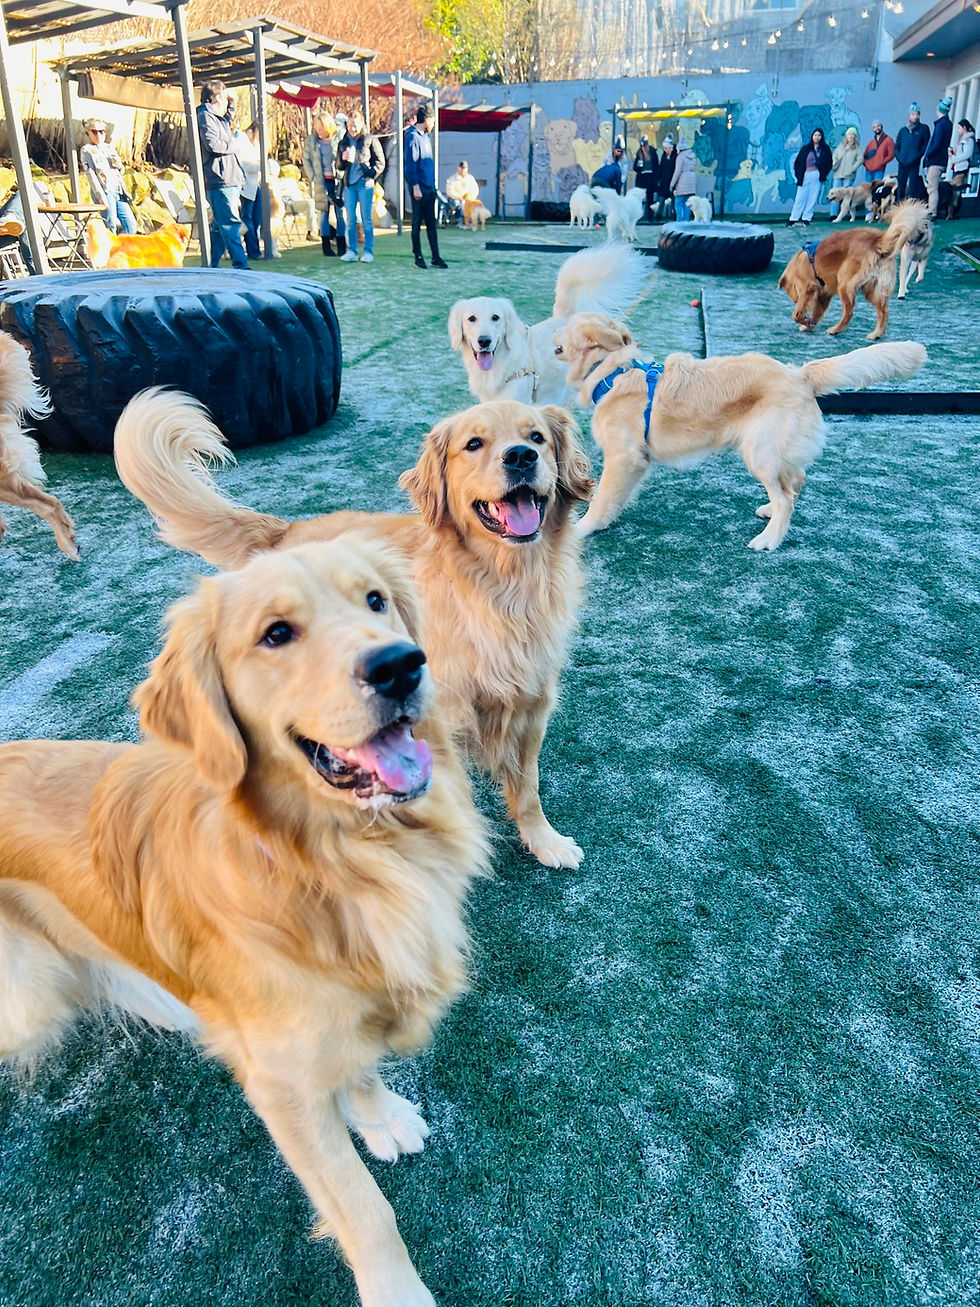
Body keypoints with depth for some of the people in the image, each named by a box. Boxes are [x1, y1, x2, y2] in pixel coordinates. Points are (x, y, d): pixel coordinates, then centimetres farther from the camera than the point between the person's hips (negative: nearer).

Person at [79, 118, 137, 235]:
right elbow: (90, 174, -5)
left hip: (118, 191, 6)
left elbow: (121, 172, 26)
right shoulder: (86, 150, 6)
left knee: (131, 225, -2)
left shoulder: (109, 148, 23)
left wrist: (119, 167, 1)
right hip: (105, 192, -6)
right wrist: (101, 196, -17)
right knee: (110, 227, -12)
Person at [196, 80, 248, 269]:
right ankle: (240, 265, -19)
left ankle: (212, 265, 16)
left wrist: (231, 104, 33)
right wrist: (234, 144, -6)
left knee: (220, 224, 12)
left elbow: (229, 121, 49)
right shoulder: (205, 116, -6)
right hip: (221, 180, -10)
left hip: (229, 180, 10)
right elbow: (212, 144, -20)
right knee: (231, 223, -15)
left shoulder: (218, 117, 25)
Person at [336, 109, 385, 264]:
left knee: (366, 219, -4)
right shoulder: (343, 143, 14)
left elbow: (380, 162, 3)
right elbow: (338, 166, 16)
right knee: (350, 220, 3)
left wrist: (370, 175, -9)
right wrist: (342, 159, -6)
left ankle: (368, 252, -1)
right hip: (349, 184, 4)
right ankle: (351, 251, 7)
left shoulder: (371, 140, 3)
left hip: (365, 184, -4)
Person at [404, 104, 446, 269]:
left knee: (431, 223, 7)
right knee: (417, 223, -1)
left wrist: (433, 185, 16)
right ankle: (418, 257, 5)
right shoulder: (413, 136, -8)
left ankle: (435, 257, 9)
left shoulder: (425, 136, 18)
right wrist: (415, 186, -19)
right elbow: (410, 163, -14)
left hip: (430, 187, 8)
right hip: (419, 187, -8)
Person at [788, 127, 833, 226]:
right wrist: (798, 175, -3)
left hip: (817, 176, 1)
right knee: (800, 198, -3)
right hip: (805, 176, -1)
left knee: (813, 199, 1)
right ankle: (793, 219, 0)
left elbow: (829, 162, 9)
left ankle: (806, 219, 7)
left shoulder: (825, 149, 8)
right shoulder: (805, 148, 6)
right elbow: (797, 162, 7)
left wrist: (823, 174, -3)